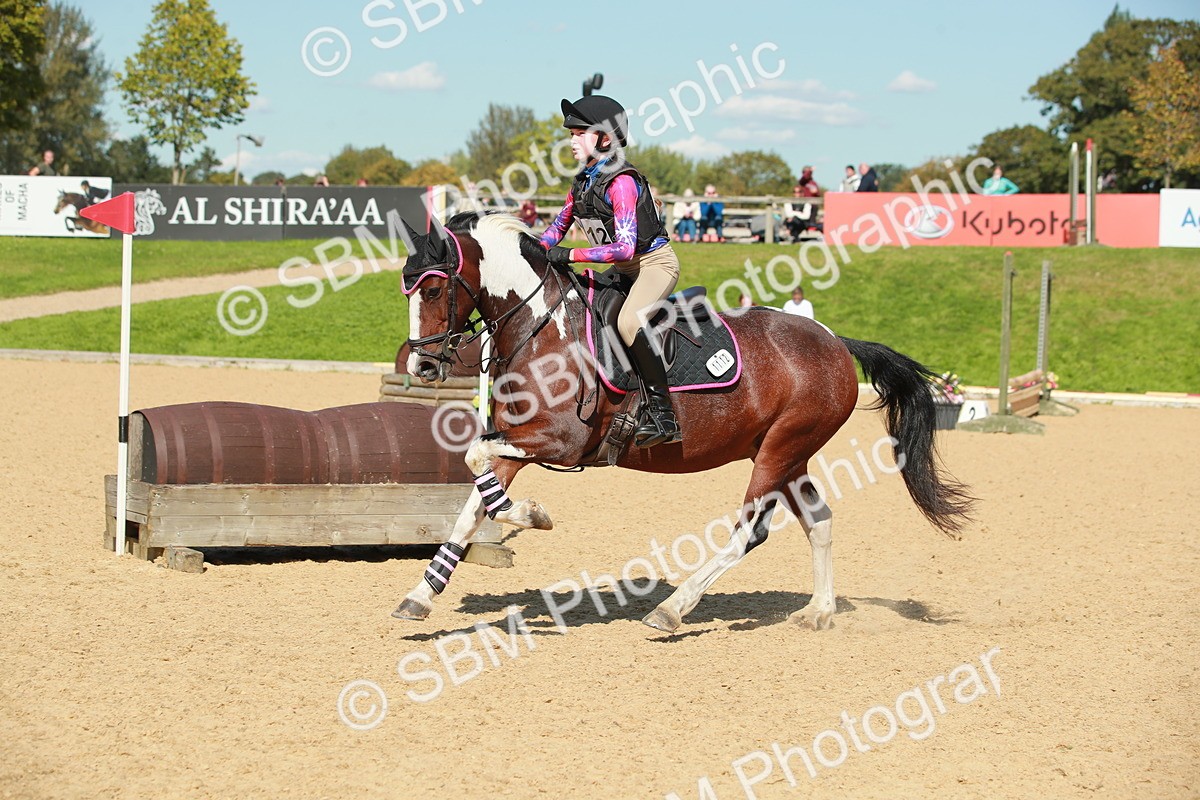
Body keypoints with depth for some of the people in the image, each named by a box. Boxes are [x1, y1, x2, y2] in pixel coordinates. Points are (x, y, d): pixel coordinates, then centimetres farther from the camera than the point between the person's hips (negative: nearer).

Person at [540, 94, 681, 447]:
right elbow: (559, 225, 18)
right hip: (623, 269, 10)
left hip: (655, 262, -10)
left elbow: (624, 247, -29)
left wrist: (570, 255, -29)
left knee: (628, 321, -34)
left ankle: (662, 413, -31)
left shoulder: (621, 182, -22)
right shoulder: (583, 182, 5)